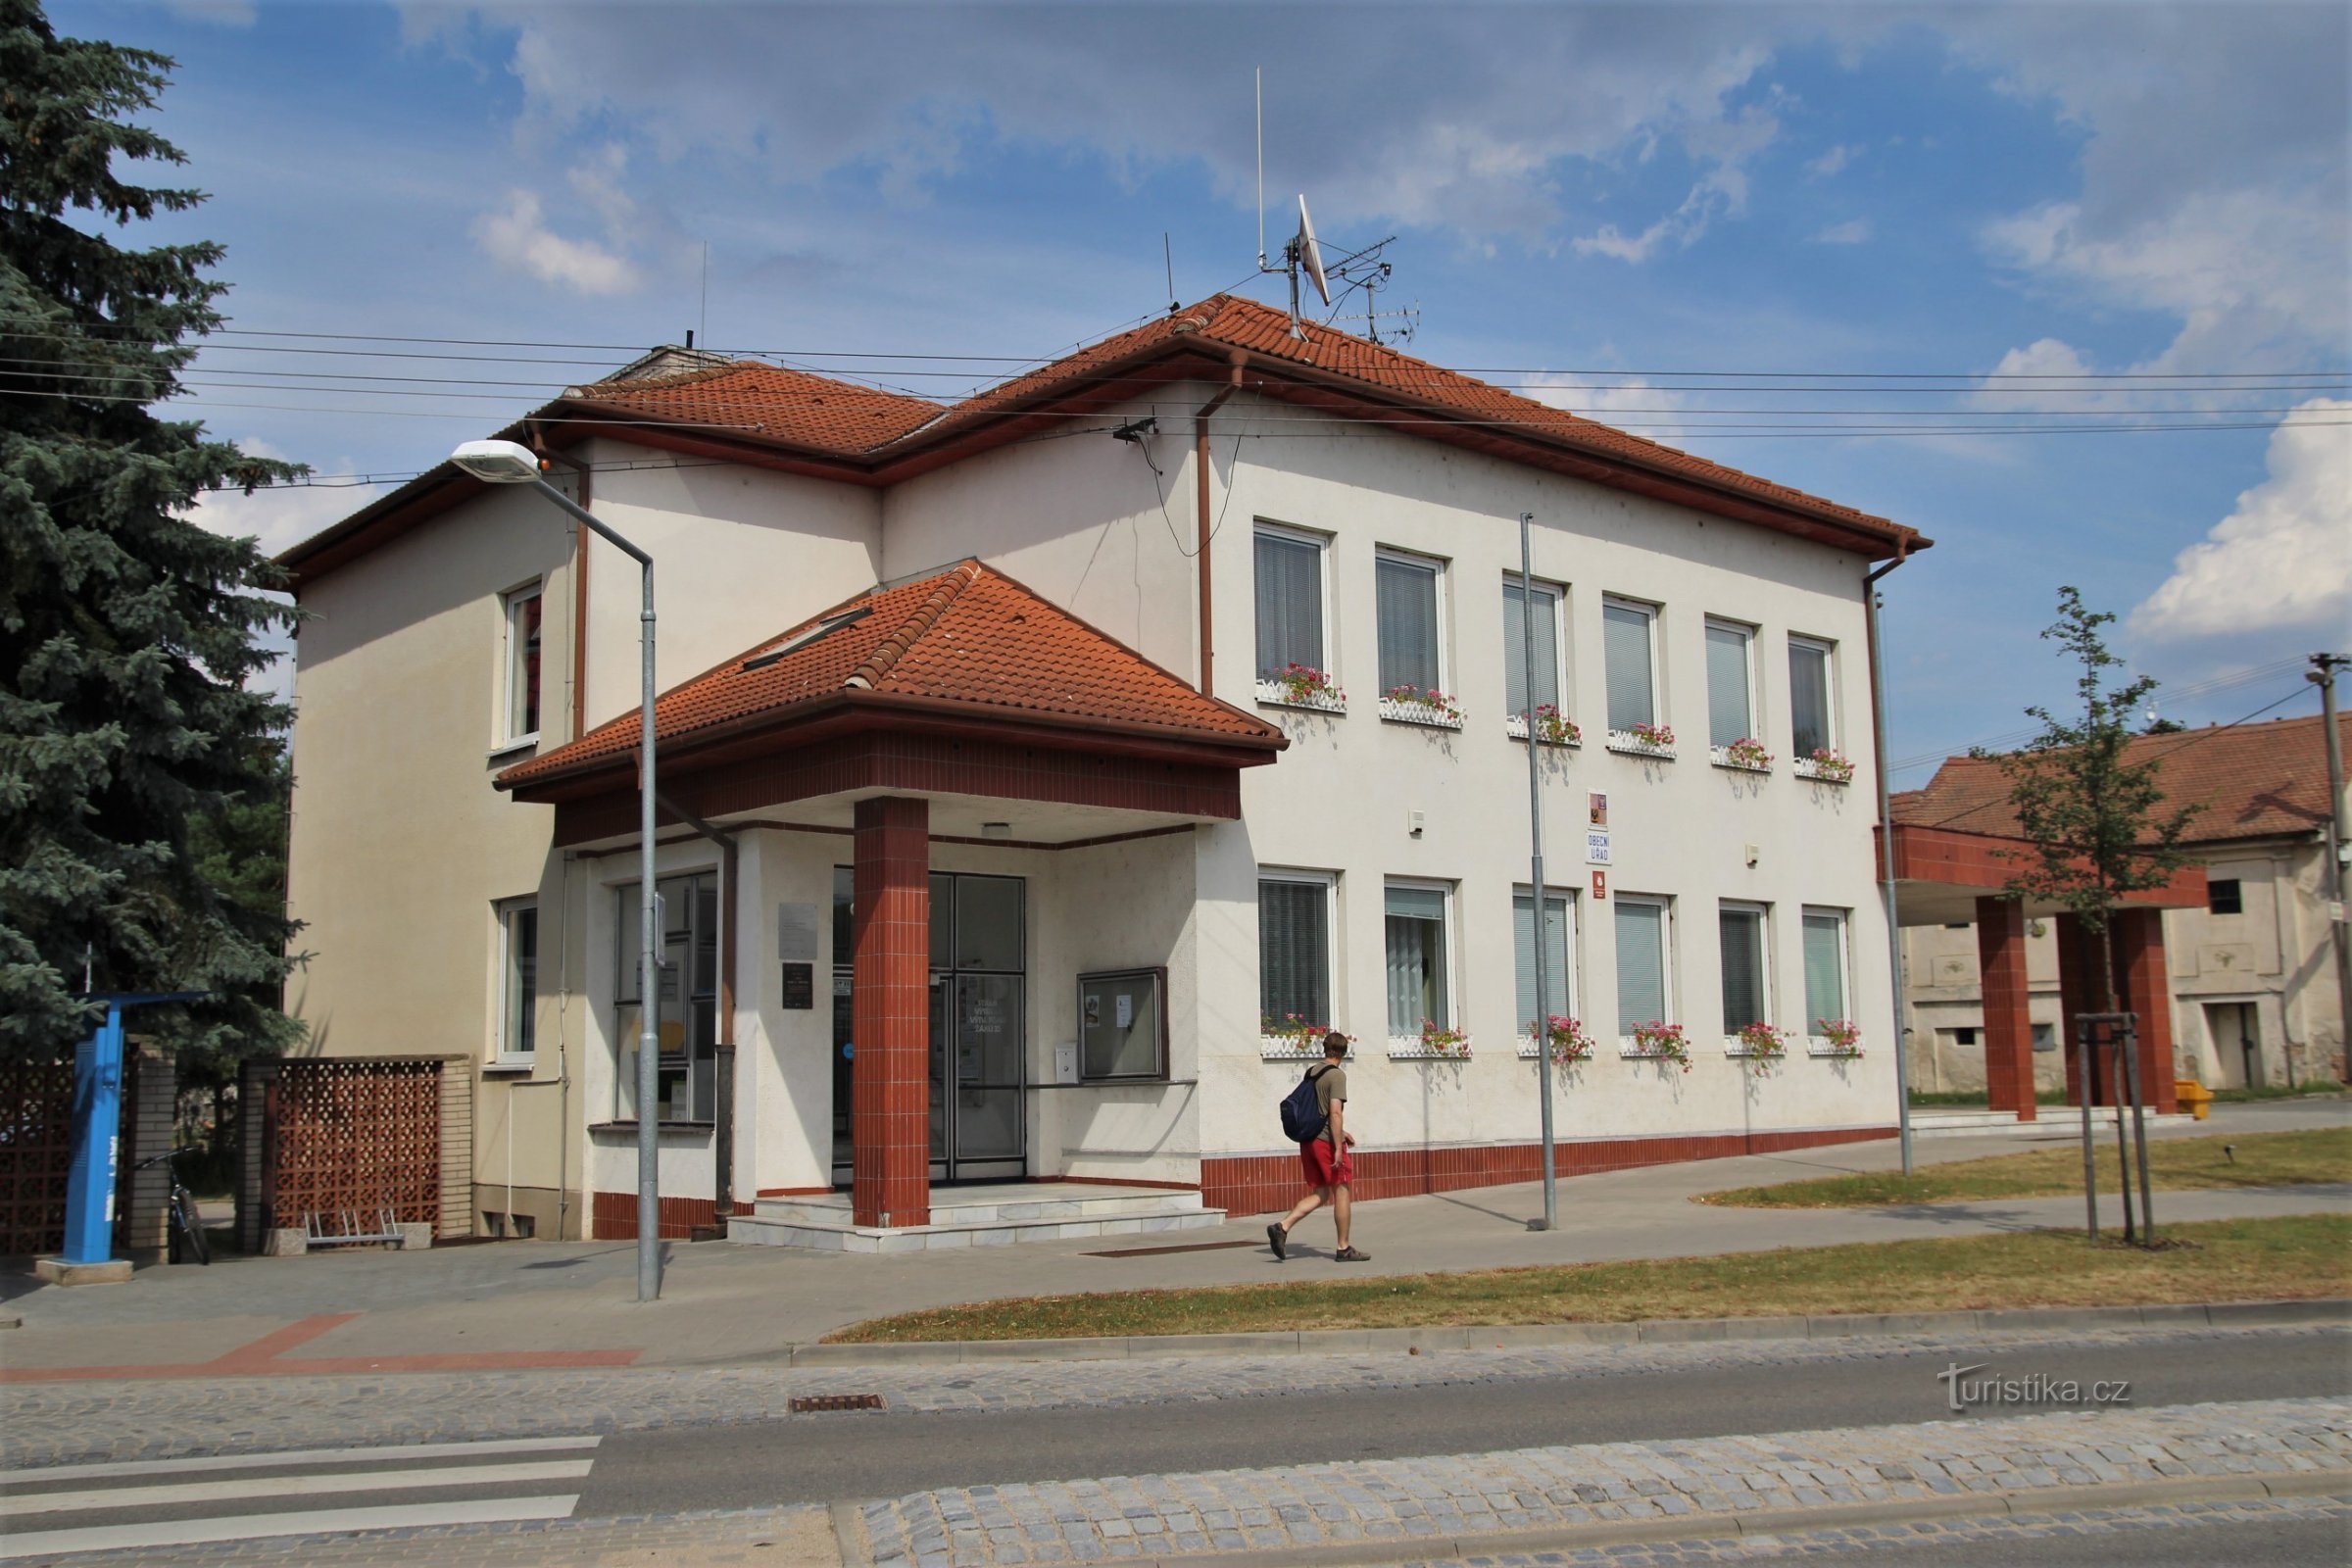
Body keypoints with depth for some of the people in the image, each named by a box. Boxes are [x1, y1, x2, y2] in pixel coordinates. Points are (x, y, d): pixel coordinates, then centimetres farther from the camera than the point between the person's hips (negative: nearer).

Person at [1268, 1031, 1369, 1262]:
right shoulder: (1337, 1075, -11)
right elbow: (1335, 1112, -19)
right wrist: (1338, 1147, -18)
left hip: (1309, 1141, 8)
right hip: (1327, 1141, -8)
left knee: (1321, 1194, 11)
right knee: (1341, 1191, 3)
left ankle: (1282, 1226, -5)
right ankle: (1344, 1249, 9)